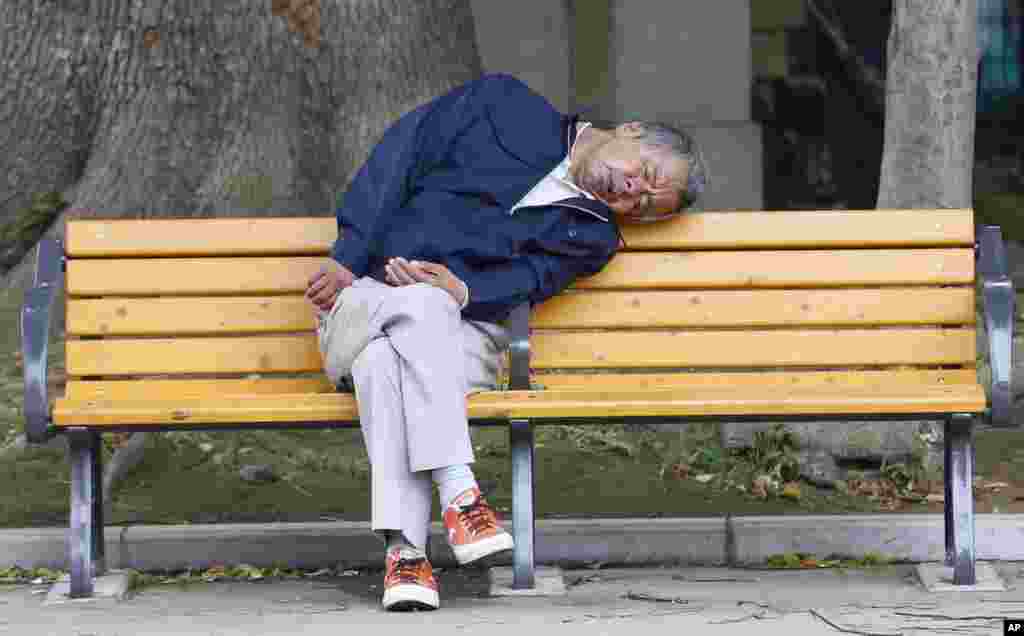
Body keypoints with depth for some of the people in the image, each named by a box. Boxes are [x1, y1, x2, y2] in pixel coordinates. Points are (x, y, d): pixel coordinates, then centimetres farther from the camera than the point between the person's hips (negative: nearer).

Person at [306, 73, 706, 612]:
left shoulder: (593, 235, 12)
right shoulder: (504, 104, 8)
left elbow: (526, 283, -4)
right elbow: (401, 154, 3)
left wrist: (462, 291, -26)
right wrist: (348, 258, -8)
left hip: (459, 332, 1)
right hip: (363, 293, -1)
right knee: (417, 305, -38)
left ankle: (404, 553, -44)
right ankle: (458, 491, -44)